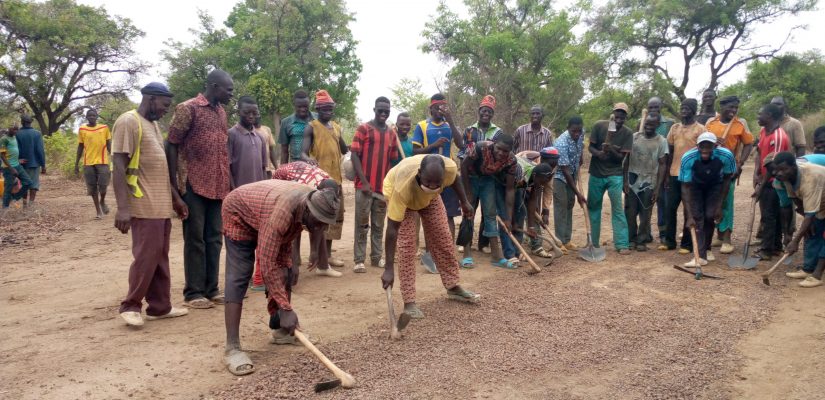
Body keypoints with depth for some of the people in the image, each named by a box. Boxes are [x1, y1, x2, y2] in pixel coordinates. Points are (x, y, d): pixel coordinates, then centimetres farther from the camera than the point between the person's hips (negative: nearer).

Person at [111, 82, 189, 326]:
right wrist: (122, 208, -23)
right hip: (144, 205, -9)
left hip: (162, 204, 9)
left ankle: (160, 306, 17)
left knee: (160, 257, 10)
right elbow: (119, 167, -17)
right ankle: (130, 306, 9)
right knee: (146, 256, -5)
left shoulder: (153, 125, 17)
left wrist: (175, 198, 20)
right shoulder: (128, 122, -11)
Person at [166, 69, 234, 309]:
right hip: (194, 185, -7)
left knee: (214, 238, 9)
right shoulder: (188, 109, -7)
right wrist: (174, 184, -12)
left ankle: (211, 289, 17)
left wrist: (228, 182, 14)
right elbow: (171, 146, -8)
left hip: (218, 186, 7)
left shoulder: (221, 112, 14)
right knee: (195, 239, 0)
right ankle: (193, 293, 8)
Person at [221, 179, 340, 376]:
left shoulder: (314, 202, -20)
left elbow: (286, 238, -2)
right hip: (239, 215, -7)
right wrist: (285, 308, -39)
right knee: (239, 277, -18)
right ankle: (232, 348, -18)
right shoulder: (281, 213, -43)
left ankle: (280, 329, 15)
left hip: (261, 215, 8)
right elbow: (267, 265, -41)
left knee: (287, 272, 1)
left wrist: (287, 264, -11)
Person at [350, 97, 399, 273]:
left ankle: (377, 257, 18)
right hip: (365, 185, -4)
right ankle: (359, 260, 4)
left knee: (378, 225, 10)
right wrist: (364, 182, -13)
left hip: (383, 187, 4)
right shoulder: (363, 129, -2)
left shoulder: (392, 133, 12)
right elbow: (354, 155, -7)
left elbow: (392, 160, 15)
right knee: (362, 224, 0)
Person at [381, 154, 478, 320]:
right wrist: (389, 268, -43)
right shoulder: (403, 185, -46)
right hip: (397, 191, -4)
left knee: (443, 238, 3)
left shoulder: (450, 167, -37)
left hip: (430, 197, 4)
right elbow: (392, 229, -42)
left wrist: (464, 202, 3)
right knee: (406, 244, -15)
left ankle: (453, 287, 21)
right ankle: (409, 302, -8)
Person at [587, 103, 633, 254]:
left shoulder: (628, 133, -8)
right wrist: (598, 153, -23)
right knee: (593, 207, 10)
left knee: (618, 209, -9)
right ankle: (593, 242, 23)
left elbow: (622, 157, -10)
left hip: (615, 175, -2)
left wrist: (611, 150, -29)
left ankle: (622, 244, -9)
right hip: (596, 174, 2)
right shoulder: (599, 126, -7)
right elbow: (590, 147, -2)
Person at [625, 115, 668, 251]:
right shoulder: (634, 137, 2)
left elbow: (662, 165, -2)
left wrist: (658, 188, -7)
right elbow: (627, 159, 5)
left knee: (645, 214, 5)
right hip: (632, 181, 2)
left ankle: (642, 240, 16)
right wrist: (625, 180, -2)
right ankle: (631, 239, 18)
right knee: (630, 212, 4)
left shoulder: (661, 141, -2)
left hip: (649, 183, -1)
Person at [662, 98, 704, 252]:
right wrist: (667, 174, 10)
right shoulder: (674, 127, 10)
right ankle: (669, 241, 17)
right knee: (670, 208, 7)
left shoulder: (700, 129, -5)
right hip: (674, 174, 5)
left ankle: (687, 244, 11)